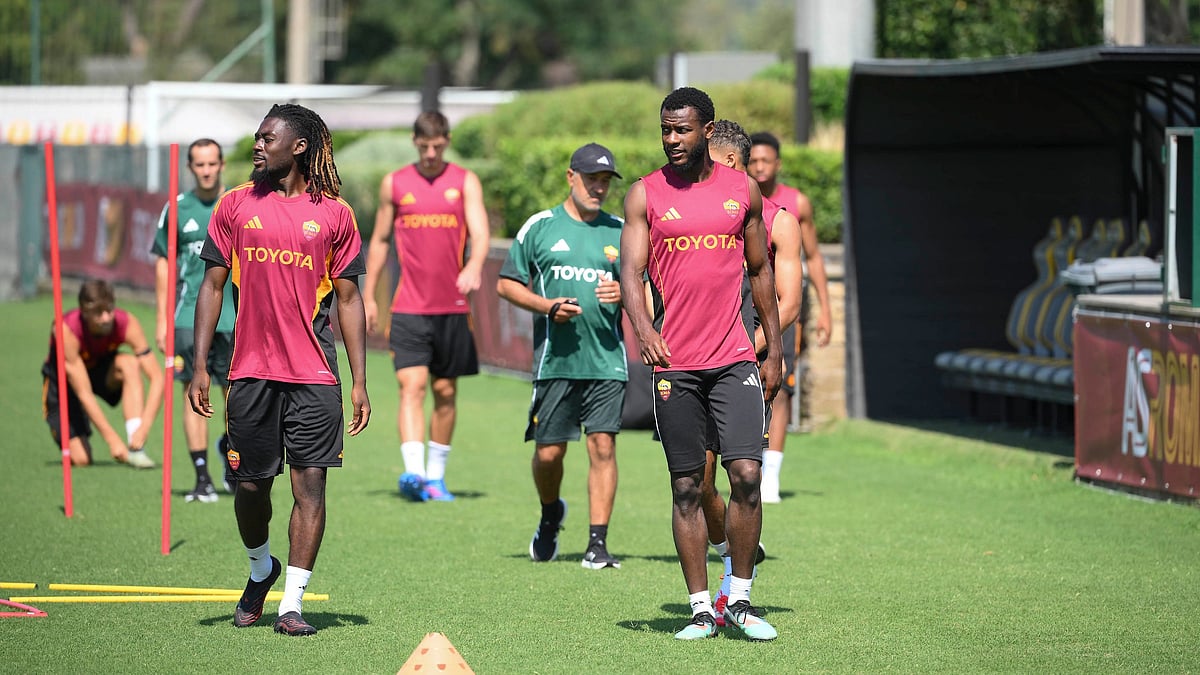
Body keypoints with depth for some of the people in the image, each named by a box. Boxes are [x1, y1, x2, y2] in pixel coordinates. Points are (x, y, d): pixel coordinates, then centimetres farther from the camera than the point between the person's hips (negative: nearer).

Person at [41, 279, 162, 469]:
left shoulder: (127, 324, -28)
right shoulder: (66, 330, -35)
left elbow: (157, 377, -29)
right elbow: (83, 393, -34)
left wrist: (143, 428, -40)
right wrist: (112, 439, -37)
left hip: (102, 371, 2)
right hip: (63, 381, -2)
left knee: (130, 363, -33)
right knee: (80, 460, -15)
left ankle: (135, 447, -32)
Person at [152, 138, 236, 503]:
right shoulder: (178, 208, 6)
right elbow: (163, 263, 10)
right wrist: (161, 318, 5)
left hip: (234, 317, 0)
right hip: (189, 317, 0)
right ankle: (202, 478, -1)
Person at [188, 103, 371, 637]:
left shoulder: (334, 213, 4)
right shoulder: (236, 205, 7)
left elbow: (349, 299, 7)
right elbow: (212, 285, 9)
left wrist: (359, 382, 3)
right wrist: (199, 366, 1)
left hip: (314, 374, -1)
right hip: (251, 369, 1)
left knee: (310, 484, -6)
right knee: (250, 484, 8)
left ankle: (292, 603, -2)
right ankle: (261, 568, 35)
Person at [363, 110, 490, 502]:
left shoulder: (465, 182, 3)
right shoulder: (395, 184, 7)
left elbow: (479, 232, -9)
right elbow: (380, 240, 14)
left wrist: (474, 266, -30)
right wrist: (368, 296, 11)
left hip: (453, 307, 1)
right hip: (408, 307, -1)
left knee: (445, 392, 8)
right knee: (411, 386, -14)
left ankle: (436, 477, 18)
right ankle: (413, 472, -26)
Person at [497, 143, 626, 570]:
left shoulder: (620, 232, 10)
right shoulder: (540, 227, 5)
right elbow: (506, 284, 7)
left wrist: (624, 292, -8)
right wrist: (547, 306, -8)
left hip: (607, 358, 1)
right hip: (555, 358, -1)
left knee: (603, 446, -8)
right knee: (548, 452, 2)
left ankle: (597, 543, -4)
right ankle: (551, 516, 32)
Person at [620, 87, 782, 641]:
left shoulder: (743, 191, 8)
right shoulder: (645, 195, 2)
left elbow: (760, 271, 15)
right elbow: (630, 271, -7)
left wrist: (775, 349, 11)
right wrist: (642, 328, -26)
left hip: (734, 360, 1)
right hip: (673, 363, -1)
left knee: (746, 474, -10)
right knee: (686, 487, 3)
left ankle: (740, 599, 4)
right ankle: (700, 609, 9)